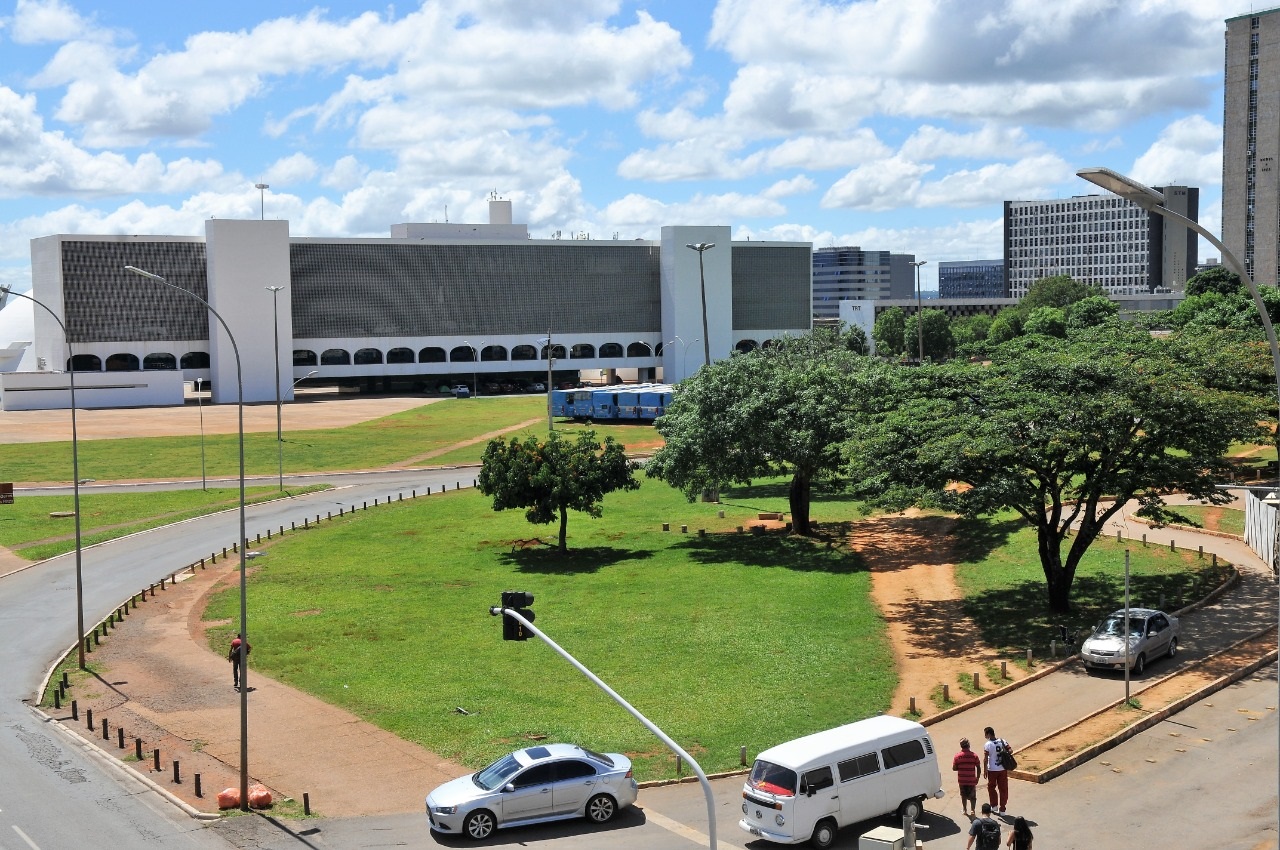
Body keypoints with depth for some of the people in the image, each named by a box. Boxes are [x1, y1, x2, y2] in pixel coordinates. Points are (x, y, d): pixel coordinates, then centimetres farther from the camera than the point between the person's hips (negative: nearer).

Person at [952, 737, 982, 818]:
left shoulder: (957, 756, -7)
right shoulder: (974, 755, -7)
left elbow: (954, 768, -4)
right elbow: (979, 768, -6)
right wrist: (977, 778, 4)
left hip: (962, 780, 1)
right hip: (972, 780, -1)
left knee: (963, 795, 20)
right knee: (972, 796, 5)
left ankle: (964, 810, 31)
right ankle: (972, 810, -12)